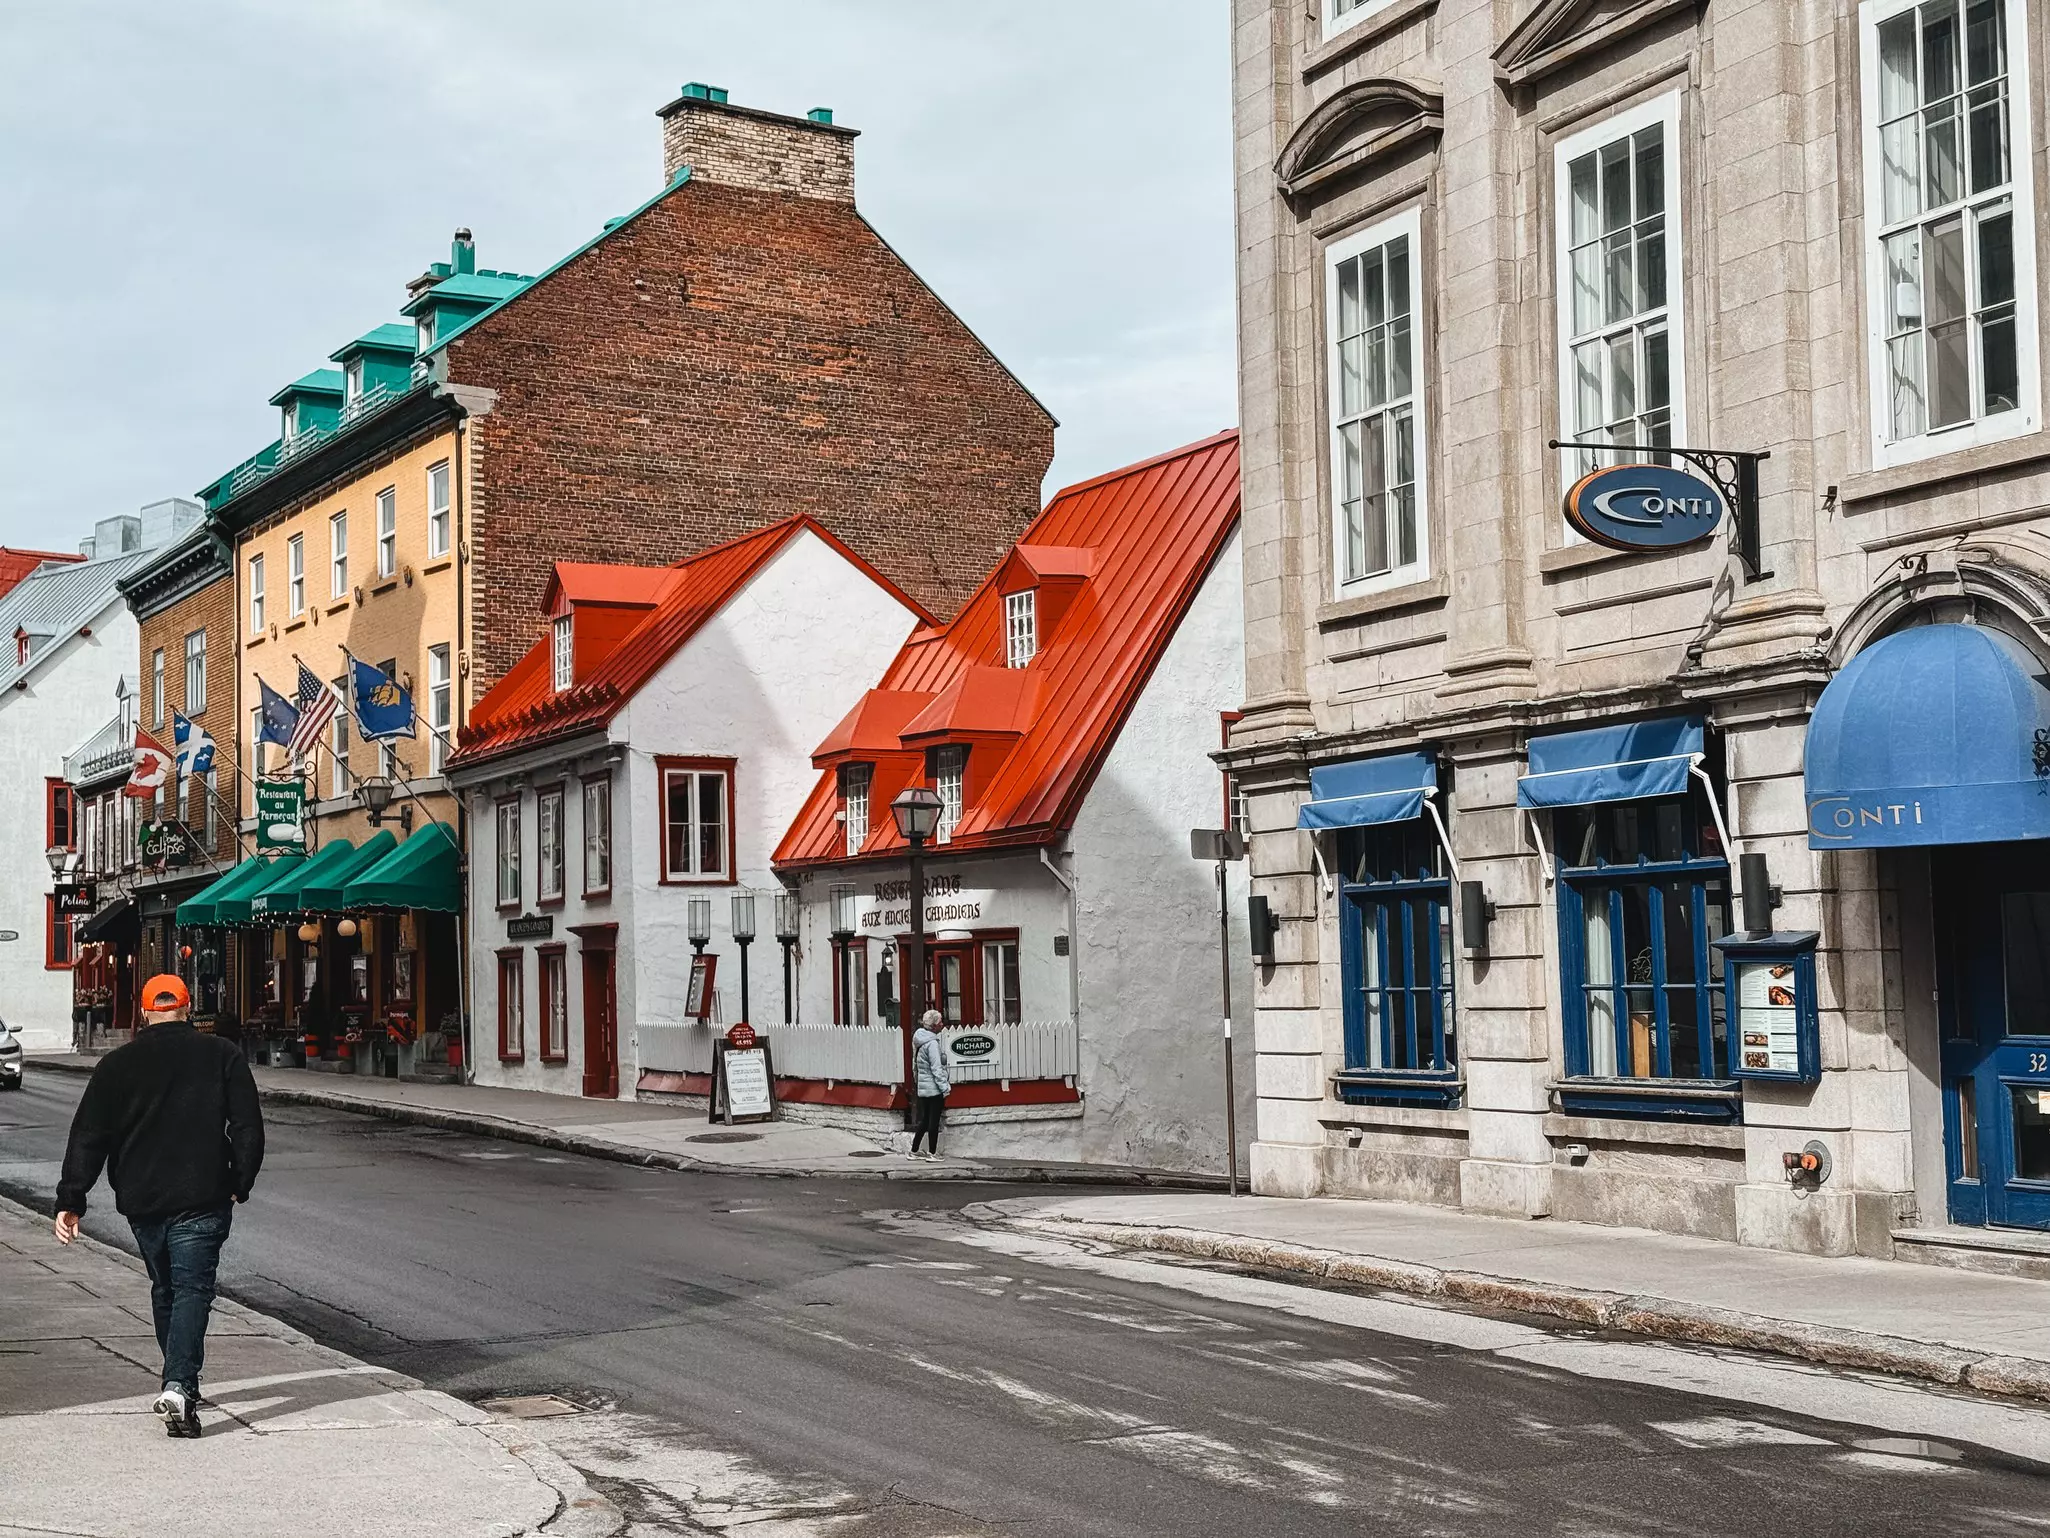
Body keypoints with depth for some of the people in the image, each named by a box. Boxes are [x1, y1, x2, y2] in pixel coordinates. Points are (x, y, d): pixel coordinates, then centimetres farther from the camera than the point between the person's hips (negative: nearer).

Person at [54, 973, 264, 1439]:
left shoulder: (117, 1065, 5)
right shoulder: (222, 1056, 1)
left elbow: (88, 1138, 1)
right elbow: (248, 1128, -1)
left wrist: (70, 1200, 2)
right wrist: (240, 1184, 10)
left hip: (141, 1201, 3)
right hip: (202, 1199, -3)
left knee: (164, 1288, 19)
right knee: (192, 1288, -5)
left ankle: (180, 1384, 28)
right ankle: (179, 1386, -23)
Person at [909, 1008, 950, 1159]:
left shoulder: (920, 1040, 11)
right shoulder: (932, 1043, -16)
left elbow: (915, 1066, 18)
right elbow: (937, 1068, -19)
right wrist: (944, 1087, -16)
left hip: (923, 1088, 9)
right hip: (934, 1088, -9)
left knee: (924, 1121, 14)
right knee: (934, 1121, -2)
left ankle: (914, 1151, 17)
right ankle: (932, 1153, 2)